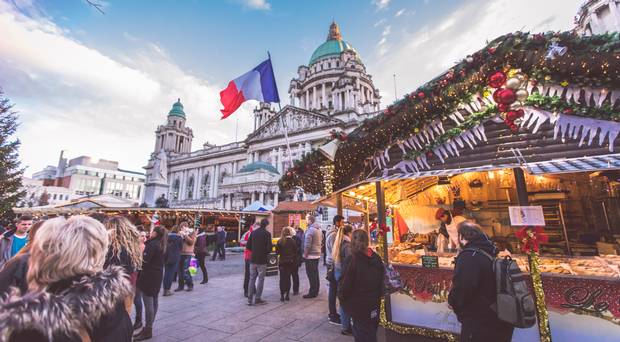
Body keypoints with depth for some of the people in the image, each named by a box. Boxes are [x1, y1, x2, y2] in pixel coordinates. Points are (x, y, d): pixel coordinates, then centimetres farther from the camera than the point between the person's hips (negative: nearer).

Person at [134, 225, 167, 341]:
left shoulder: (152, 244, -16)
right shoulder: (161, 245, 11)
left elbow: (145, 260, -21)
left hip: (149, 275, -10)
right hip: (157, 274, 10)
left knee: (148, 303, -3)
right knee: (153, 301, 15)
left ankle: (147, 330, 4)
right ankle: (149, 327, 26)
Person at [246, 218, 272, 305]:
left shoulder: (253, 233, 4)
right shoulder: (267, 233, -11)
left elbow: (248, 246, 5)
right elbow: (269, 247, -16)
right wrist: (266, 252, 5)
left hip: (253, 259, 5)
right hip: (262, 260, -5)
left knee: (252, 279, 12)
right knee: (261, 279, 7)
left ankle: (250, 299, 14)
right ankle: (257, 298, 11)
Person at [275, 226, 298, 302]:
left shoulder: (280, 241, -7)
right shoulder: (293, 241, -6)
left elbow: (277, 252, -2)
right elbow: (295, 253, -1)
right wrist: (295, 263, 9)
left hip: (282, 262, 0)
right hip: (290, 262, 1)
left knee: (282, 278, 7)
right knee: (288, 278, 9)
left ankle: (282, 295, 6)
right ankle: (287, 295, 10)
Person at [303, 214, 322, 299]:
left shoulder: (310, 230, -18)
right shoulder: (319, 229, 9)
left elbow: (307, 245, -21)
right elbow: (321, 240, 15)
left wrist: (305, 254, -12)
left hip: (310, 255, -9)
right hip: (317, 254, 9)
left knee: (311, 274, -1)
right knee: (315, 273, 16)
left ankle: (312, 292, 5)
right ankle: (316, 291, 25)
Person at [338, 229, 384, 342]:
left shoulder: (351, 260, -24)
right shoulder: (376, 258, -6)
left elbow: (345, 285, -19)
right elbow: (383, 280, 4)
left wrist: (341, 296, 0)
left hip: (359, 306, -5)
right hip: (374, 303, 5)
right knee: (372, 332, 24)